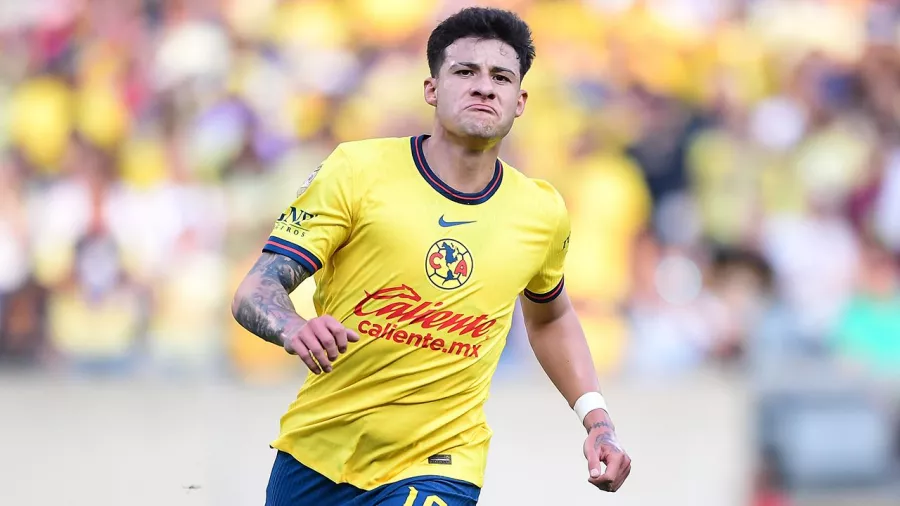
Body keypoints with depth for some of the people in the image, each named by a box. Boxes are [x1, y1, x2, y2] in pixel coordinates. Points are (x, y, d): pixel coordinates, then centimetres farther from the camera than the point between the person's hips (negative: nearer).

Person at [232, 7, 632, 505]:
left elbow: (549, 317, 22)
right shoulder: (358, 169, -9)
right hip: (315, 454, 0)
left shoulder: (542, 211, 1)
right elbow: (254, 291, -13)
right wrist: (296, 329, -35)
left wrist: (596, 418, 10)